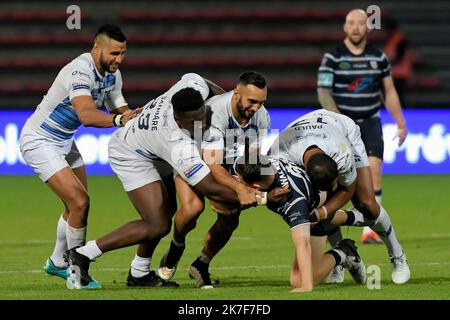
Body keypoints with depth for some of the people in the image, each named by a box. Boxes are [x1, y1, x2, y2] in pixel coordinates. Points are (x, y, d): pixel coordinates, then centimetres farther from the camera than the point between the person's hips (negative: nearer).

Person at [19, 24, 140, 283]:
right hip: (39, 142, -9)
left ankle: (57, 263, 35)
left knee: (79, 204, 17)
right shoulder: (80, 71, -31)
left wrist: (134, 115, -27)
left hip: (64, 142, 9)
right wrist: (119, 119, -58)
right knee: (79, 202, -16)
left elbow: (119, 110, -5)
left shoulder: (112, 75, -2)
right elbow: (87, 115, -45)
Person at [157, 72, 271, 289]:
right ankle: (175, 248, 4)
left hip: (227, 165, 5)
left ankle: (201, 265, 14)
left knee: (230, 218, -11)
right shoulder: (215, 112, -39)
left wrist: (251, 187, -32)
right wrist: (239, 188, -57)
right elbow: (212, 165, -43)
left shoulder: (261, 117, -19)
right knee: (192, 207, -29)